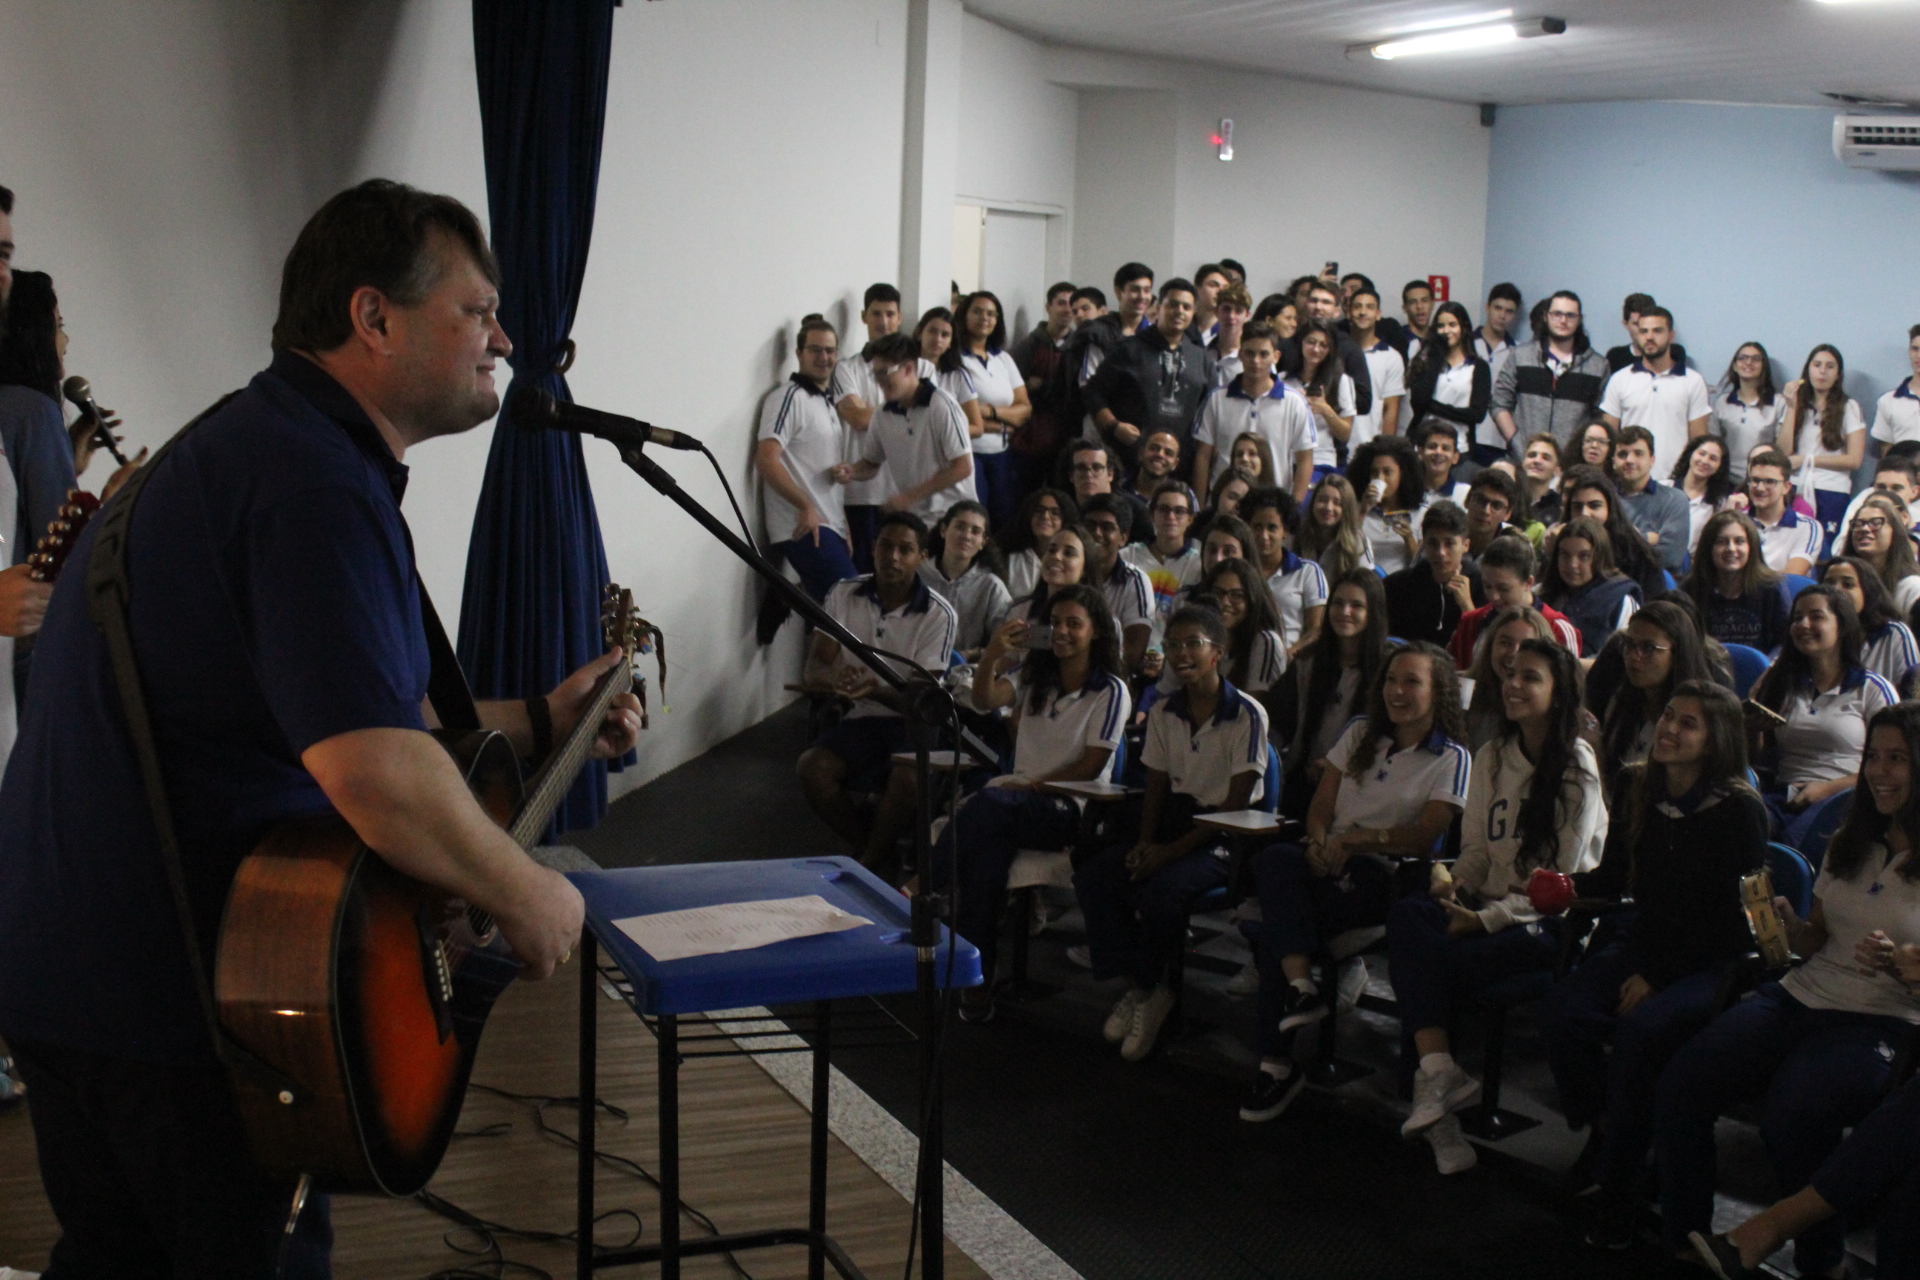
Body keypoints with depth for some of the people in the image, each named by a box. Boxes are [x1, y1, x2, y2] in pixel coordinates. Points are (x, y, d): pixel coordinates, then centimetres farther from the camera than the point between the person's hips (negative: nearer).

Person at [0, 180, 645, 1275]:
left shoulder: (255, 444, 13)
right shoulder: (316, 481, -22)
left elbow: (336, 707, 21)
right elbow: (373, 773, -34)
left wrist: (535, 722, 16)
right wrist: (530, 898, -19)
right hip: (174, 992, -10)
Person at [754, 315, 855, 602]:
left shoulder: (828, 403, 20)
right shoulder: (790, 398, -6)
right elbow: (766, 460, -17)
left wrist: (845, 525, 17)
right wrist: (806, 507, -18)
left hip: (830, 526, 9)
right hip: (804, 527, -9)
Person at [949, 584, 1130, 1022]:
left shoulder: (1111, 691, 0)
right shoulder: (1033, 671, 16)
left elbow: (1091, 765, -7)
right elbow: (984, 701, -3)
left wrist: (1032, 786, -16)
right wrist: (992, 655, -23)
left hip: (1069, 809, -4)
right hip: (1018, 794, 4)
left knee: (992, 803, -37)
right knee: (991, 843, -33)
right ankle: (977, 976, -31)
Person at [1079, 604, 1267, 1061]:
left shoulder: (1247, 715, -11)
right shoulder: (1163, 713, 9)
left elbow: (1237, 803, -13)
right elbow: (1156, 785, 11)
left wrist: (1174, 849, -18)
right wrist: (1144, 841, -8)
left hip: (1224, 837, -6)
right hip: (1174, 820, 6)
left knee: (1159, 892, -32)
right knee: (1092, 877, -18)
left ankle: (1153, 991, -4)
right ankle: (1138, 986, -7)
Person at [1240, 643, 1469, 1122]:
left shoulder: (1451, 759, 5)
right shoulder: (1360, 734, 19)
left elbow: (1424, 837, -7)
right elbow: (1321, 807, 13)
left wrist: (1356, 840, -19)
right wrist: (1319, 843, -10)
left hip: (1384, 877, -5)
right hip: (1331, 862, 5)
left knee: (1276, 926, -31)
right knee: (1274, 859, -34)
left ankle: (1276, 1062, -24)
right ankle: (1300, 984, -43)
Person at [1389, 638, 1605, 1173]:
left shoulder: (1577, 765, -7)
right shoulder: (1492, 757, 13)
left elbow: (1564, 876, -10)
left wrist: (1489, 918, -16)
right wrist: (1456, 883, -5)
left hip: (1551, 920, -5)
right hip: (1491, 906, 6)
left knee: (1451, 962, -31)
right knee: (1408, 914, -27)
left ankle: (1435, 1076, -10)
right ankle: (1440, 1073, -36)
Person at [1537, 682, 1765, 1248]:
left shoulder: (1738, 810, -14)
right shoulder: (1634, 786, 3)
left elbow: (1730, 916, -13)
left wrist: (1657, 976, -16)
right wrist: (1568, 884, -10)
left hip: (1713, 961, -5)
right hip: (1644, 939, 5)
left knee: (1641, 1029, -32)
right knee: (1563, 1011, -22)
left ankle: (1617, 1185, -16)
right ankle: (1599, 1130, 4)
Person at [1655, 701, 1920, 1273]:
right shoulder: (1852, 842, 18)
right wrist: (1789, 925, -1)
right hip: (1801, 995, 6)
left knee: (1789, 1116, -33)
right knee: (1679, 1086, -18)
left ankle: (1821, 1261, -9)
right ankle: (1684, 1243, -5)